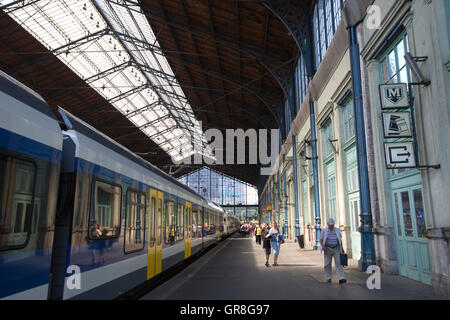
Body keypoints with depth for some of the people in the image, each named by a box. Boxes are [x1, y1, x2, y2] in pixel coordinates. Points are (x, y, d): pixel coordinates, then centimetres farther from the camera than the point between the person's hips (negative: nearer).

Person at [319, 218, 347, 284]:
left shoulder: (337, 230, 0)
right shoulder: (324, 231, -6)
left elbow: (340, 240, 10)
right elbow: (321, 240, -5)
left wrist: (342, 248, 9)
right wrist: (323, 246, -22)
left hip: (336, 249, 1)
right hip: (328, 249, -1)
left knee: (338, 262, -10)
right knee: (327, 264, 3)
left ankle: (341, 278, -15)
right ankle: (328, 278, 16)